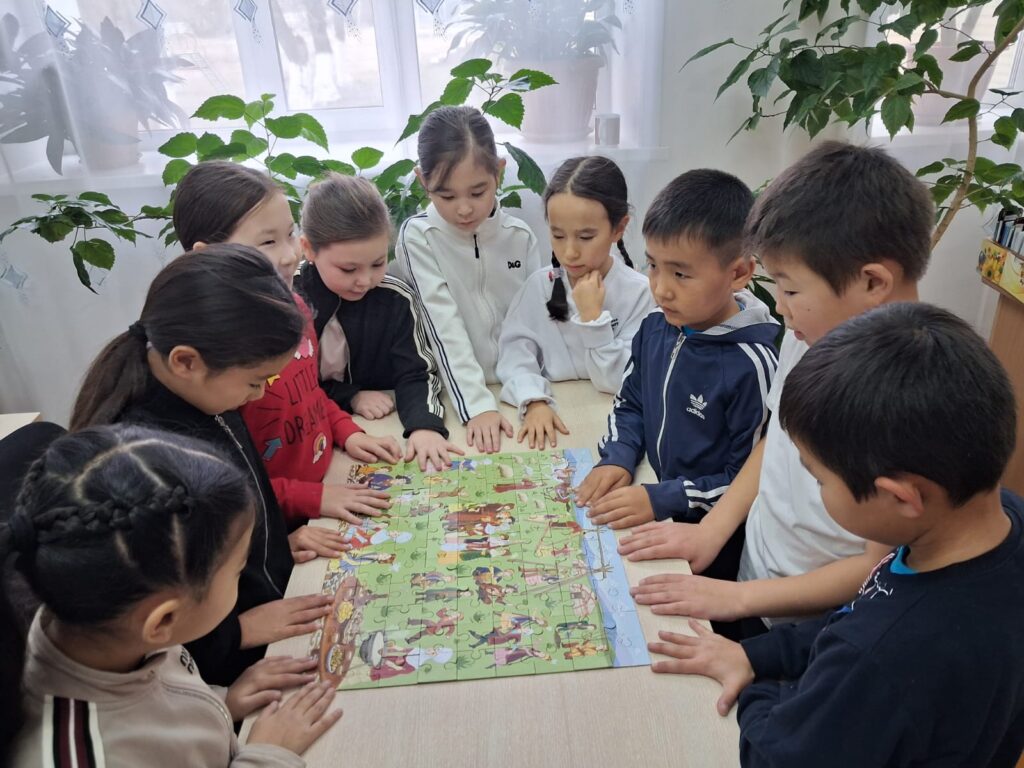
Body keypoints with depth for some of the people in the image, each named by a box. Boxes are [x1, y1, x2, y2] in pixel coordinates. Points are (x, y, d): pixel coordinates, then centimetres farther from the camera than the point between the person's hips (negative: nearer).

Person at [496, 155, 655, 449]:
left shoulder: (639, 293, -8)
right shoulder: (539, 284, 0)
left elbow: (619, 383, -8)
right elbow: (514, 350, -9)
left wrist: (593, 317, -16)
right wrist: (534, 401, -25)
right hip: (550, 415, 2)